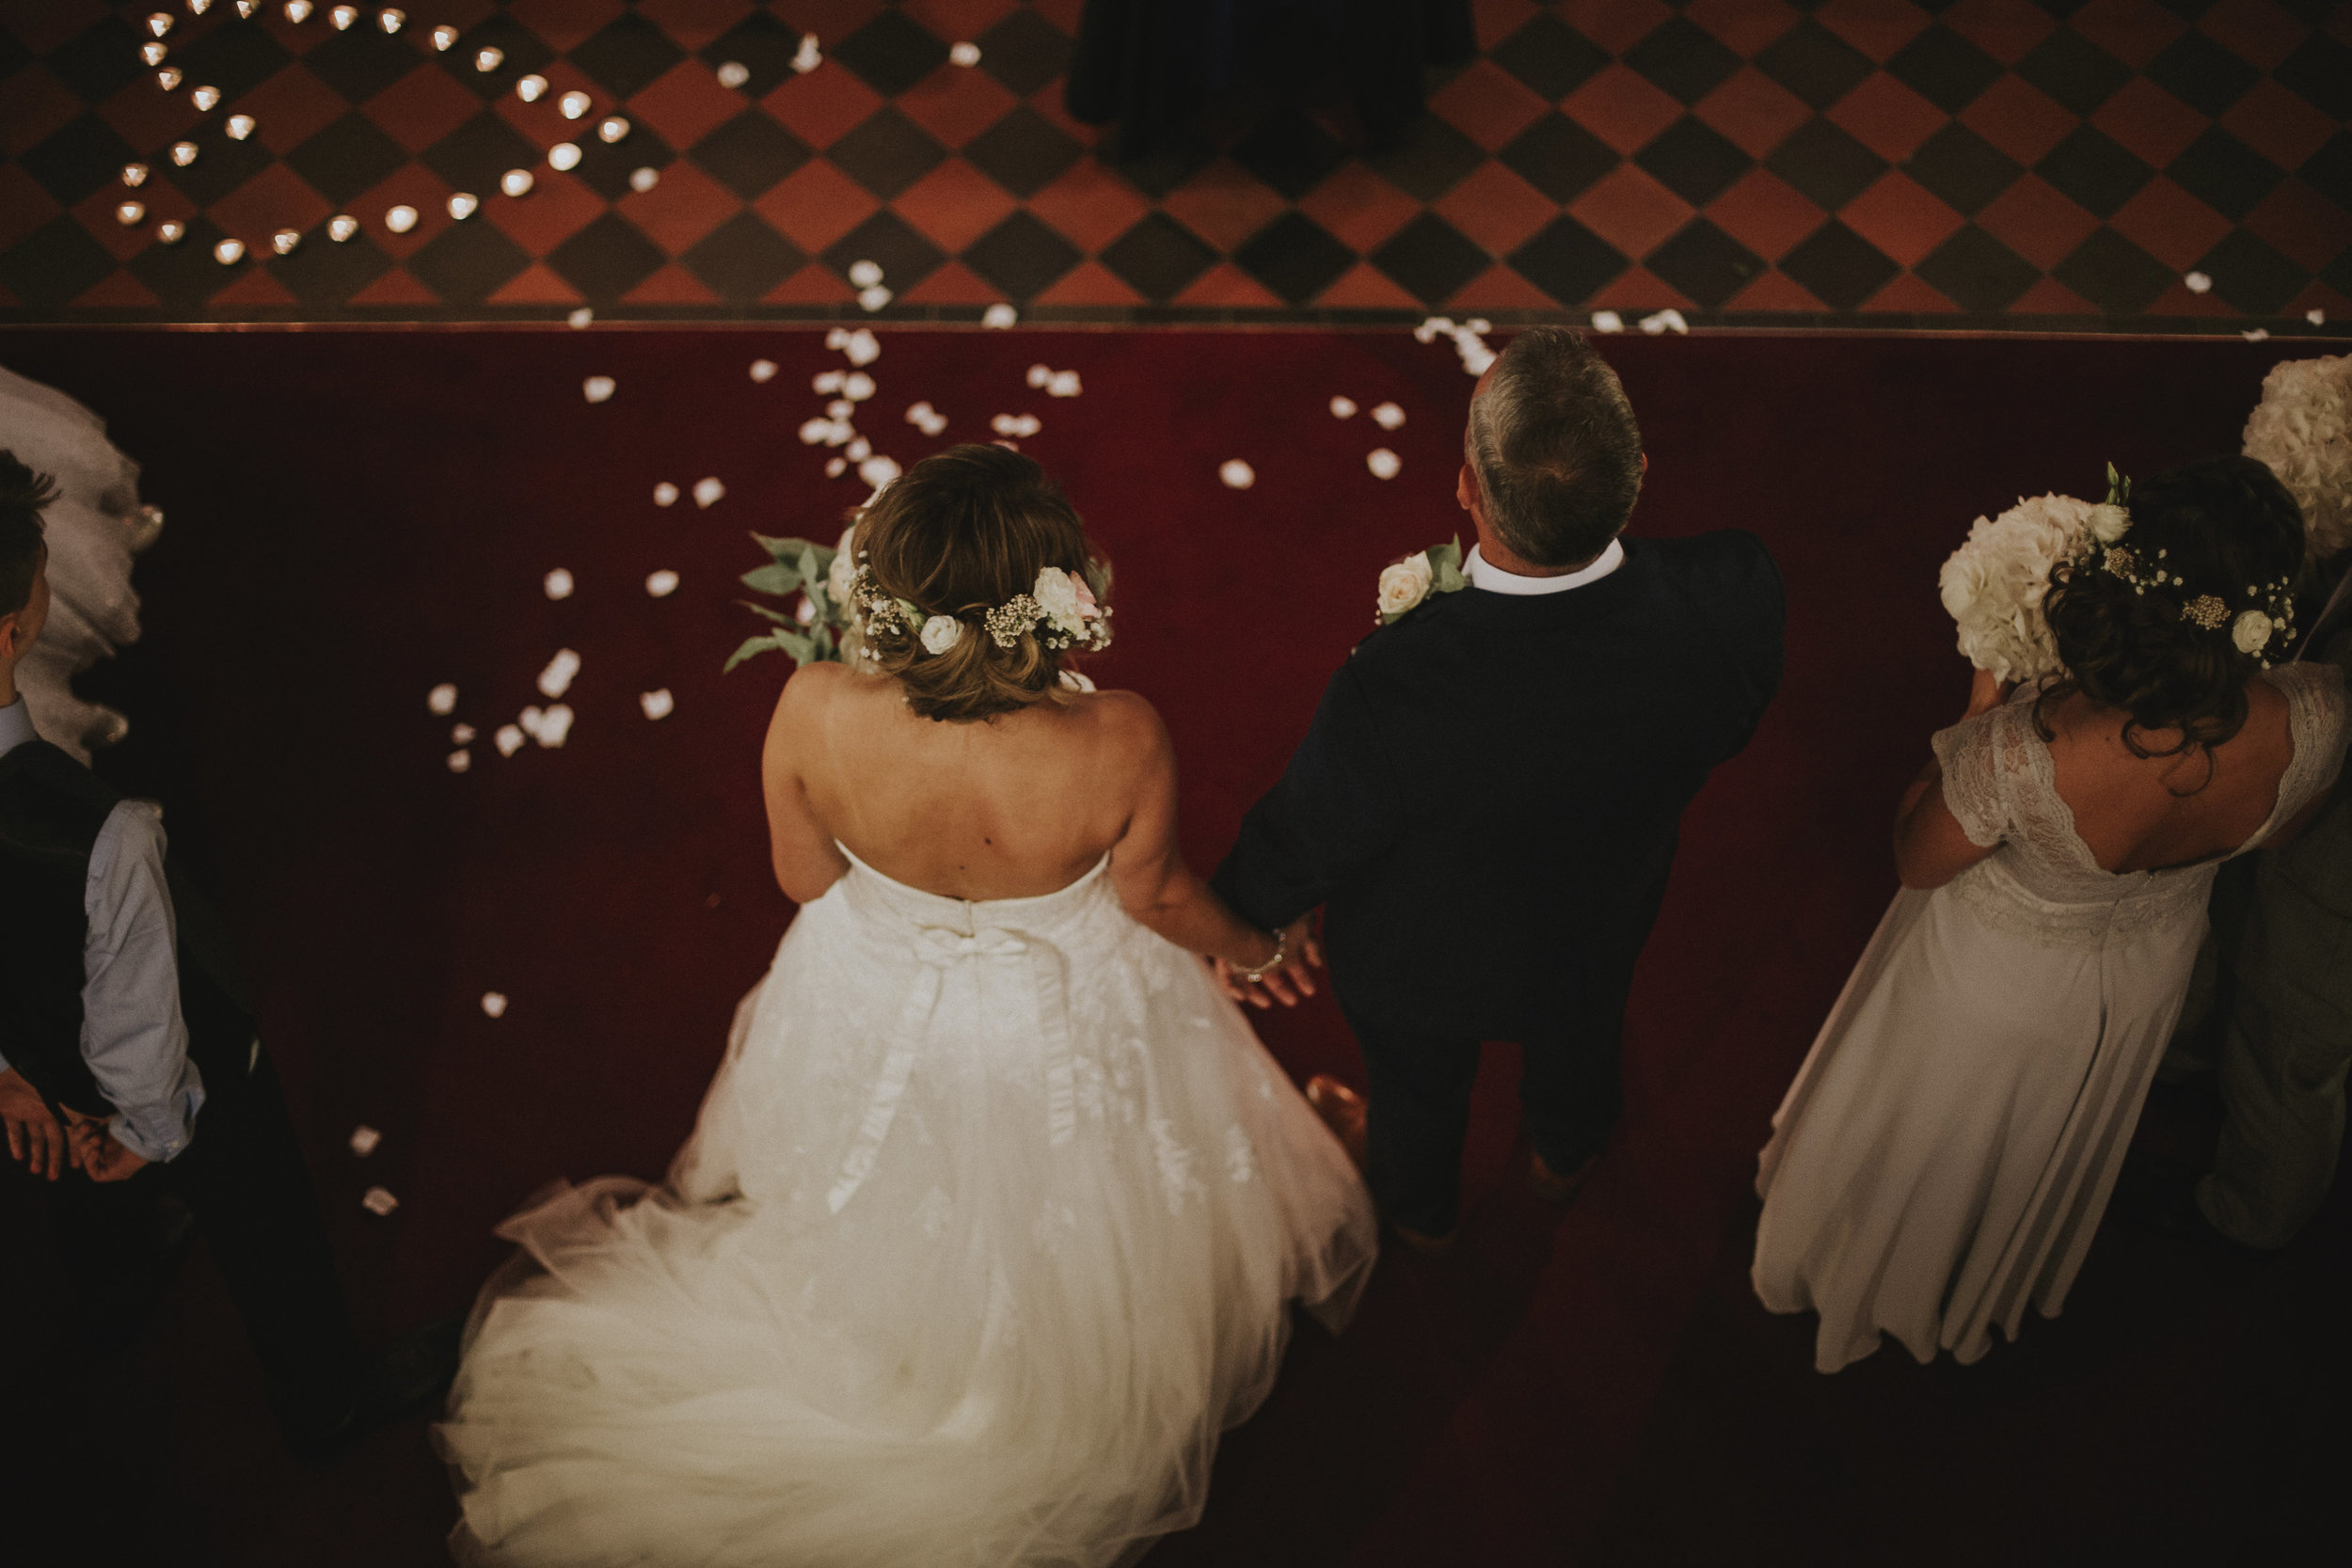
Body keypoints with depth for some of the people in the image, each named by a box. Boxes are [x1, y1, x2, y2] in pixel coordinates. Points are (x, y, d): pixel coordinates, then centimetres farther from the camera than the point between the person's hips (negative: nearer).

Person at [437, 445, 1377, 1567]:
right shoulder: (1118, 745, -41)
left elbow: (805, 879, -15)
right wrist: (1252, 948, 6)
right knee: (1057, 1223, 36)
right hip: (1065, 1037, -1)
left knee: (906, 1219, 38)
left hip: (879, 1014, 1)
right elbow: (1155, 898, -18)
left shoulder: (816, 715, -38)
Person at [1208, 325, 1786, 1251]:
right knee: (1580, 1036, 38)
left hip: (1421, 962, -3)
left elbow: (1305, 840, -26)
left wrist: (1252, 918, -3)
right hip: (1602, 925, 3)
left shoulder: (1392, 694, -47)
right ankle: (1564, 1156, 72)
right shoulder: (1731, 597, -38)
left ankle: (1421, 1211, 66)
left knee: (1421, 1084, 33)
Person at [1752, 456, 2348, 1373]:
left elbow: (1917, 860, -24)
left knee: (1920, 1141, 32)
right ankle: (1998, 1281, 69)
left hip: (1995, 981, -4)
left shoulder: (2022, 754, -48)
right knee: (2055, 1142, 38)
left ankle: (1869, 1273, 63)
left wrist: (1982, 714, -17)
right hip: (2149, 971, 4)